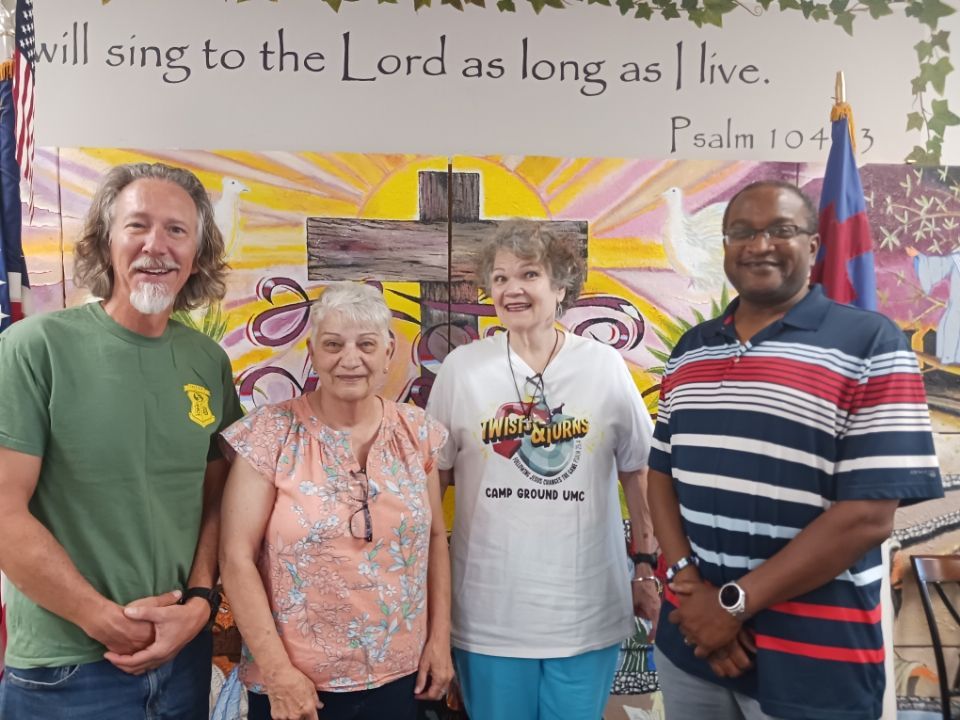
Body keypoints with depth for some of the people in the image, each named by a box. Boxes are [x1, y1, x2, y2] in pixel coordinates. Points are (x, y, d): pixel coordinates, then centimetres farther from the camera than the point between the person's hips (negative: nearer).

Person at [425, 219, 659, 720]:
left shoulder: (605, 367, -4)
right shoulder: (461, 368, -5)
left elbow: (639, 473, 4)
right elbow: (430, 482, 1)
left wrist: (648, 567, 4)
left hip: (587, 611, 1)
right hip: (488, 611, 0)